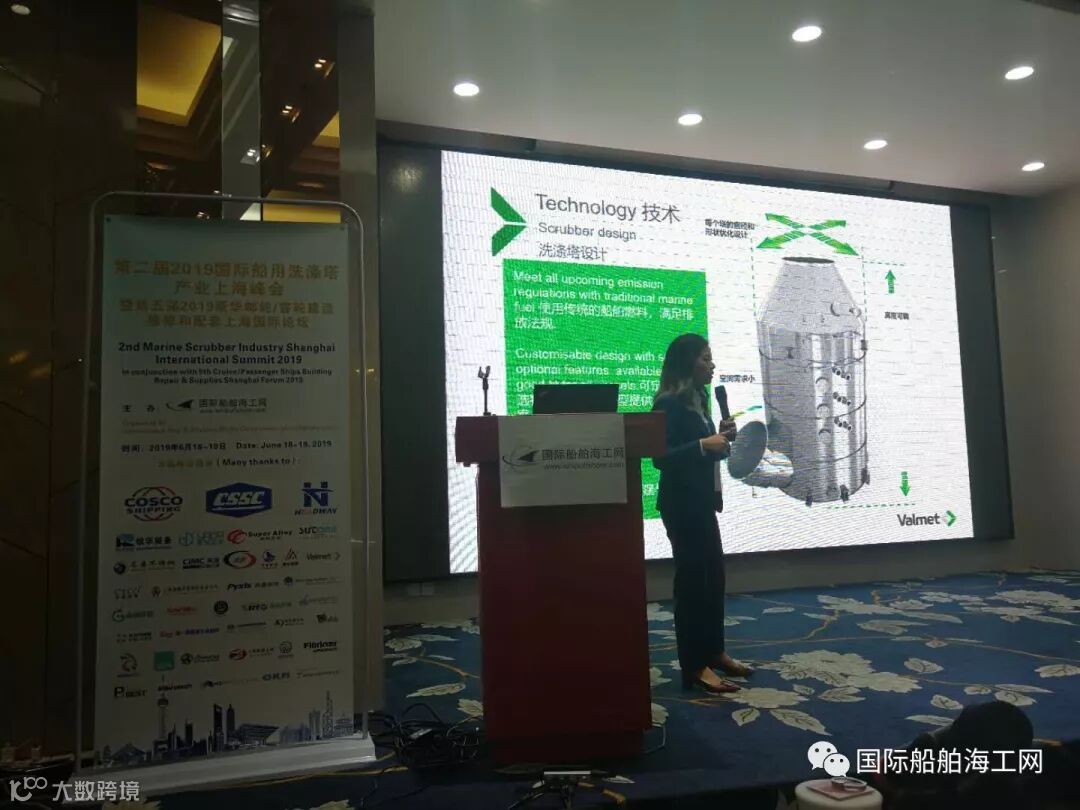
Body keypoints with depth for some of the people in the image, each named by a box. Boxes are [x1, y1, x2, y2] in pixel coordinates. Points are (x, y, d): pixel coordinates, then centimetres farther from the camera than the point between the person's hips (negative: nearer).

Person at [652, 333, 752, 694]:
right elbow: (660, 458, -21)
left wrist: (720, 437, 0)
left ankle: (714, 651, 29)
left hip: (702, 500, 9)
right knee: (692, 579, -4)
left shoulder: (698, 400, 11)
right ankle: (695, 667, 5)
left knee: (714, 575, 15)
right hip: (681, 504, -9)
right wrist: (704, 444, -27)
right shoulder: (669, 404, -16)